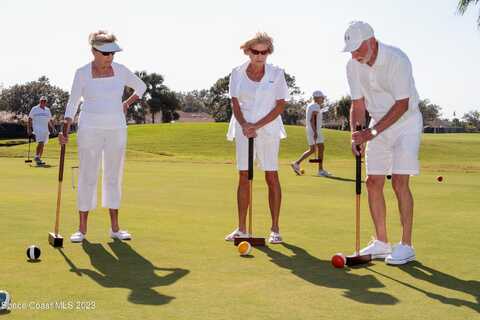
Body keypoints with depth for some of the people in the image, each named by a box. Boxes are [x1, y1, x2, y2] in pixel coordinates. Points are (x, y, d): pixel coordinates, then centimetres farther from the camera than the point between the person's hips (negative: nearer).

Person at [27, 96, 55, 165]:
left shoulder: (47, 110, 18)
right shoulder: (34, 109, 4)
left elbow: (50, 120, 23)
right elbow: (30, 119, 3)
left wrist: (53, 128, 12)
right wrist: (29, 129, -5)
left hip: (45, 129, 5)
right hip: (37, 129, -5)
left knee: (42, 145, 4)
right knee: (40, 143, -22)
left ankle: (38, 159, 11)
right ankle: (37, 157, -16)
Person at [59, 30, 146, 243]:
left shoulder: (120, 70, 1)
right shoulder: (82, 73, -4)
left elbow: (141, 86, 17)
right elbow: (73, 103, -1)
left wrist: (126, 104, 9)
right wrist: (65, 129, -12)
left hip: (116, 129, 2)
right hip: (90, 129, -2)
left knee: (113, 177, 6)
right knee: (87, 177, -2)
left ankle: (115, 228, 13)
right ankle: (82, 229, 6)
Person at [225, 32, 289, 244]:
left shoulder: (276, 73, -2)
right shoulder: (237, 73, 3)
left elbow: (281, 105, -5)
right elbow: (235, 103, 1)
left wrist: (258, 125, -14)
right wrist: (245, 125, -16)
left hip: (268, 129, -2)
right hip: (243, 129, 2)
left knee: (272, 176, -4)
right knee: (243, 177, 3)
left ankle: (275, 229, 4)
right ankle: (241, 228, 10)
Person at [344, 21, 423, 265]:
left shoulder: (396, 59, -23)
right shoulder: (353, 66, -4)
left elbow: (402, 105, -23)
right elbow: (358, 105, 1)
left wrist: (372, 132, -24)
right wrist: (356, 136, -14)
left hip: (406, 122, -6)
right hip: (378, 125, 6)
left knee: (400, 181, -14)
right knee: (373, 182, 2)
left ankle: (406, 246, -6)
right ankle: (381, 243, 11)